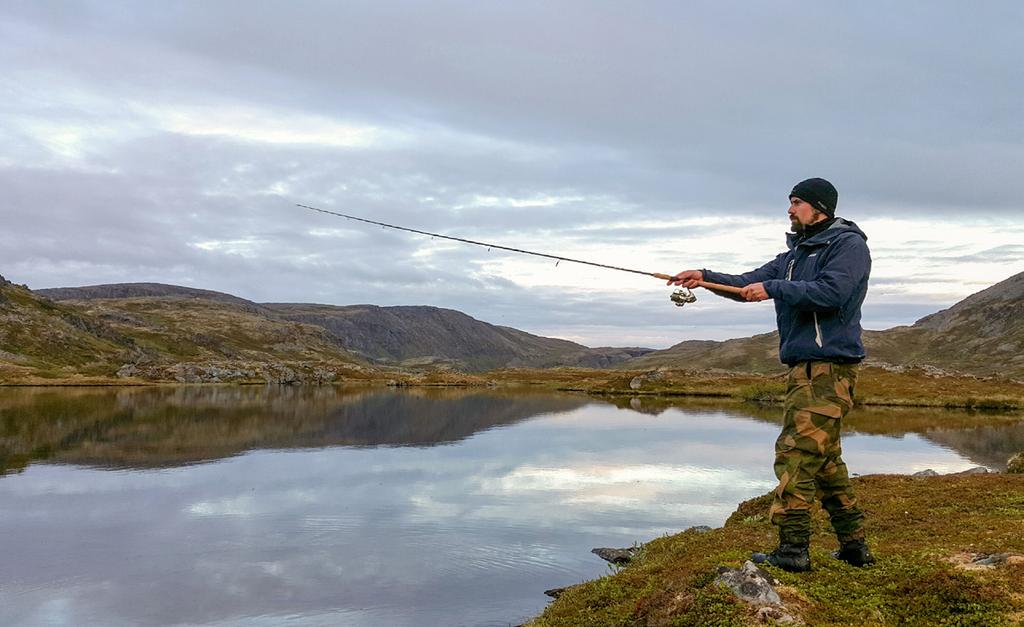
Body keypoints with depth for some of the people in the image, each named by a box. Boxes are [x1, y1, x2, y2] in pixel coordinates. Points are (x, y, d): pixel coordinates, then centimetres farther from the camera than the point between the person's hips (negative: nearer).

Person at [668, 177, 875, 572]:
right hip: (804, 366, 9)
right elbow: (749, 283, 13)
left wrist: (773, 289, -17)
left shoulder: (848, 244, -4)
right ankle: (854, 546, 22)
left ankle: (793, 548, -8)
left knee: (797, 453, -12)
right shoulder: (796, 254, 22)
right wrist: (706, 277, -1)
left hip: (829, 366, -9)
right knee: (823, 458, 13)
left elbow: (831, 292, -20)